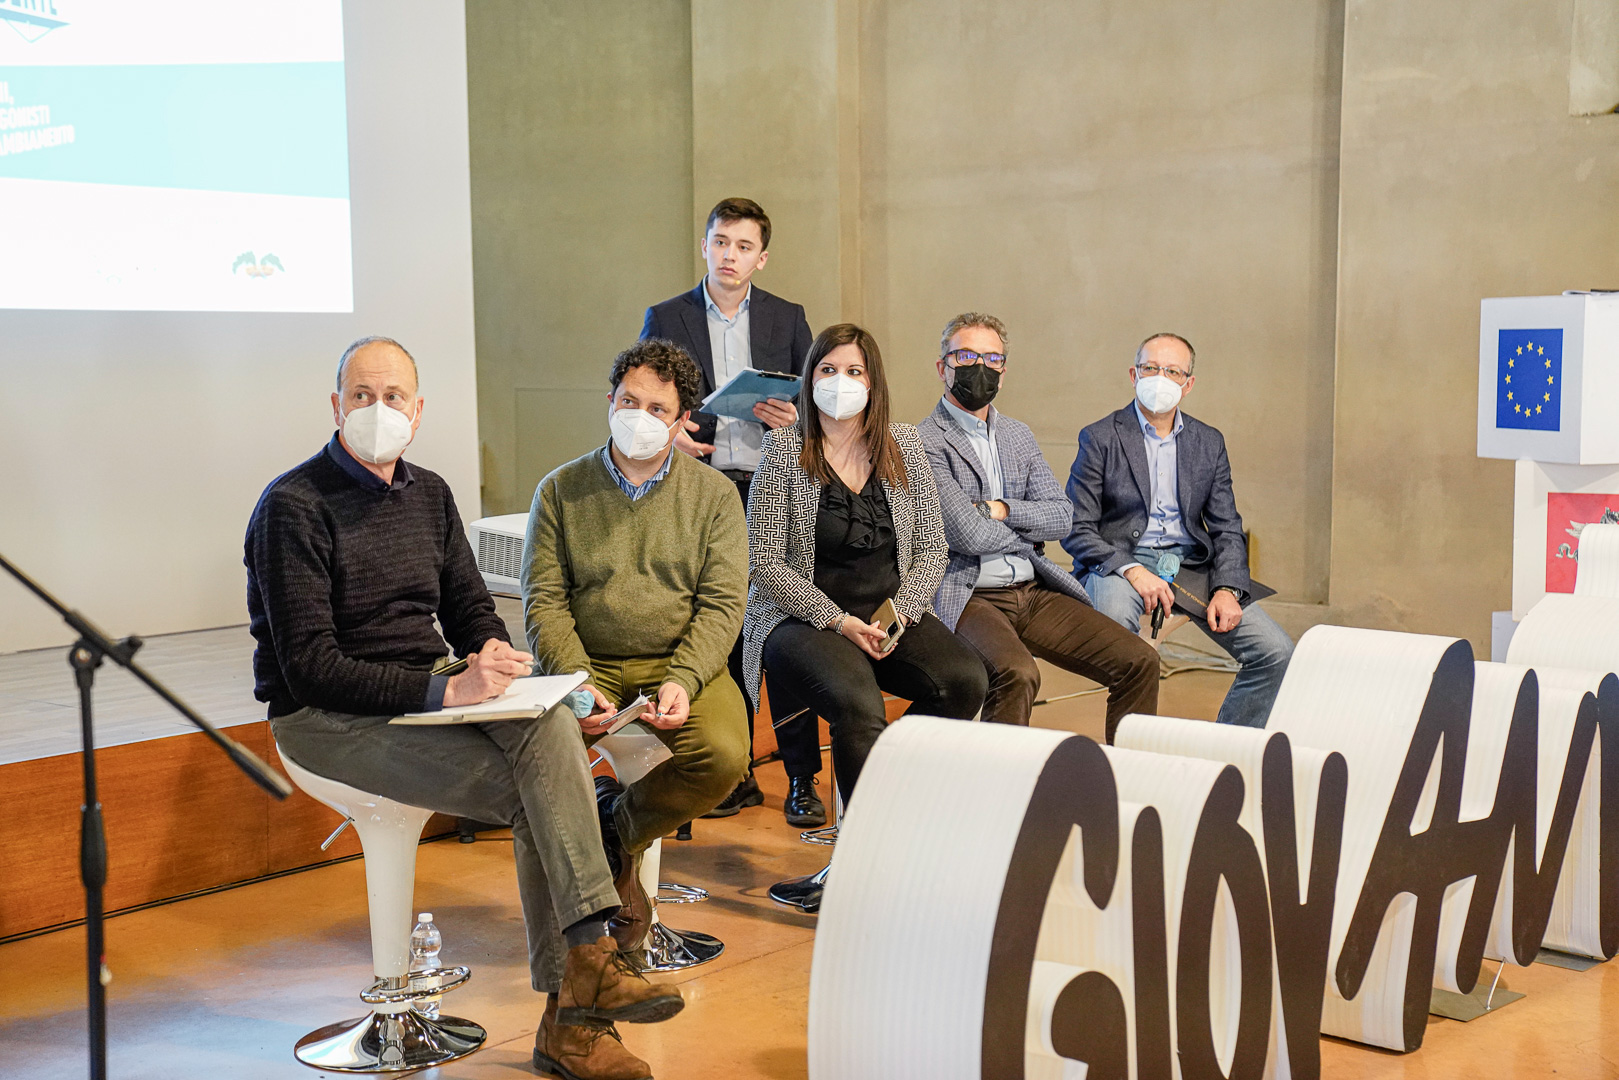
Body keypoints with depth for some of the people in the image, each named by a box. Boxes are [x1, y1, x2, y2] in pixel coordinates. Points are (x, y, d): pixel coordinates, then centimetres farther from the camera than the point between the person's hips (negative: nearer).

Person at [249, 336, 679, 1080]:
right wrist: (446, 688, -26)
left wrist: (493, 654, -6)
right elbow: (310, 668, -17)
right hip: (326, 719, -6)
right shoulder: (294, 506, -11)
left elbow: (469, 607, 20)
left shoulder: (429, 494, 13)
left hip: (423, 699, 6)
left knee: (549, 725, -25)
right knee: (536, 794, -25)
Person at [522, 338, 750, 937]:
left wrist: (682, 682, -17)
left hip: (681, 663, 1)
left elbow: (722, 603, 0)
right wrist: (576, 682, -16)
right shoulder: (560, 490, 7)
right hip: (586, 663, 0)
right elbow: (544, 601, 1)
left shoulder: (713, 493, 7)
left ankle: (618, 822, 3)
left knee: (723, 756, -28)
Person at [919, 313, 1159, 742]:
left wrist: (1003, 510, -8)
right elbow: (966, 533, -15)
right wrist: (1031, 529, 2)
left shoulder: (1018, 434, 18)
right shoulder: (924, 441, -5)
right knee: (1017, 674, -36)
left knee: (1139, 662, -7)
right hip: (968, 598, -7)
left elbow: (1062, 516, 10)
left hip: (1035, 592, 7)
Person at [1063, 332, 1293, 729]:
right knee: (1114, 613, -40)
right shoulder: (1100, 438, 1)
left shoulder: (1209, 443, 13)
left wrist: (1228, 589, -10)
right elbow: (1076, 530, -5)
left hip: (1190, 563, 4)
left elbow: (1227, 529, 10)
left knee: (1276, 652, -13)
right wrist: (1132, 570, -20)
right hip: (1118, 562, -4)